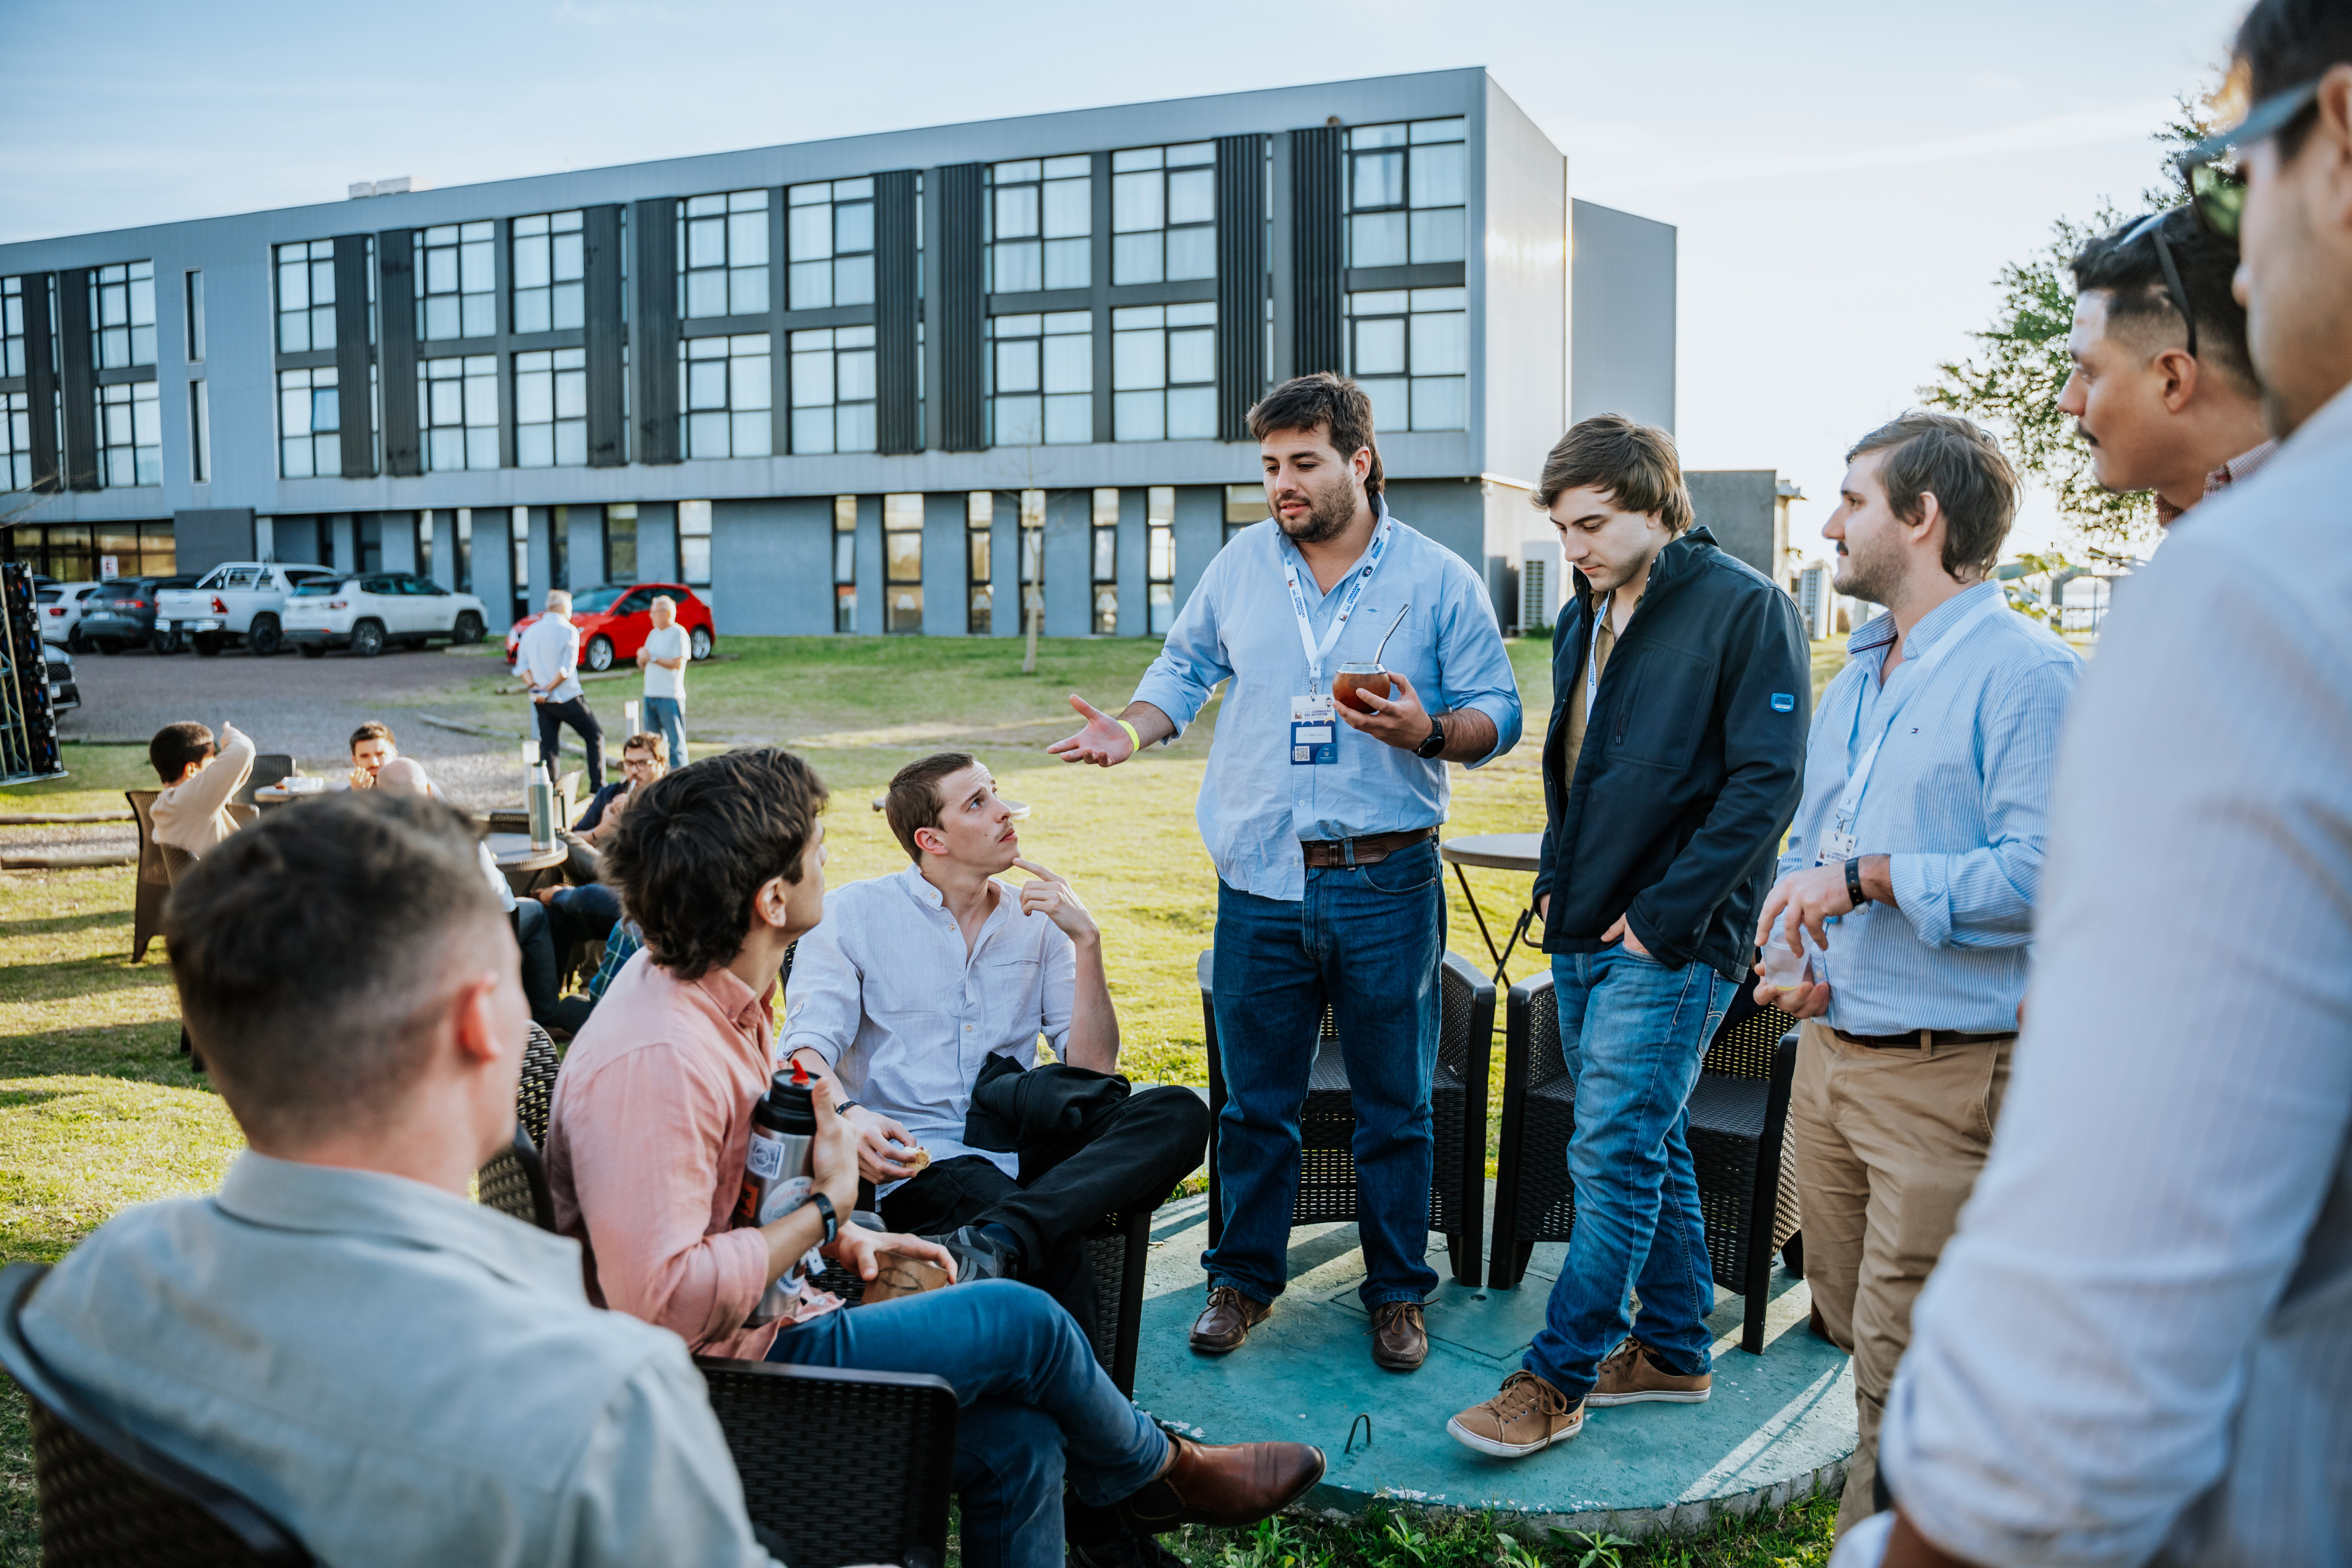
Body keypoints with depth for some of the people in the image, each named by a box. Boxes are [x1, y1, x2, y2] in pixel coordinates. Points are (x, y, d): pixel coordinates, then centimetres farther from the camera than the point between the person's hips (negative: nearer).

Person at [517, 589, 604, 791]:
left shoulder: (530, 631, 10)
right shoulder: (568, 631, -8)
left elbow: (522, 666, 5)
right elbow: (567, 668, -16)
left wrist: (535, 687, -6)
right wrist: (549, 690, -12)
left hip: (541, 702, 5)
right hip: (566, 698, -5)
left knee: (548, 746, 9)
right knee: (594, 735, 8)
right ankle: (598, 784, 4)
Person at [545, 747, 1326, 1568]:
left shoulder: (718, 993, 6)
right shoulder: (653, 1060, -28)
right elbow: (661, 1300, -33)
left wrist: (839, 1237, 7)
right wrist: (826, 1210, -20)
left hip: (766, 1317, 10)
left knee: (1016, 1440, -2)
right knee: (1022, 1321, -8)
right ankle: (1159, 1470, 21)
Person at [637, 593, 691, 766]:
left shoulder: (678, 633, -7)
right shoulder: (654, 634, 17)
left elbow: (678, 664, -16)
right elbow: (643, 666, 18)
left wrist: (653, 658, -12)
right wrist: (642, 658, -4)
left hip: (670, 697, -8)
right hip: (651, 694, 8)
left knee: (675, 741, -7)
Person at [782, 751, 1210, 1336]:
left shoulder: (1037, 921, 16)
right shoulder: (854, 913, 7)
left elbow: (1092, 1067, 9)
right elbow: (807, 1048, -5)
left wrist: (1086, 942, -2)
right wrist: (847, 1116, -27)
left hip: (1018, 1147, 5)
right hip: (915, 1159, -5)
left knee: (1179, 1112, -26)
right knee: (1056, 1249, -36)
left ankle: (991, 1242, -41)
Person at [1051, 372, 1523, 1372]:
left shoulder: (1439, 579, 0)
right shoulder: (1240, 566, 8)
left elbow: (1498, 712, 1)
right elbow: (1185, 667, 18)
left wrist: (1429, 731, -19)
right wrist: (1133, 729, 0)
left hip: (1386, 885, -2)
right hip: (1259, 885, 2)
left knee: (1394, 1104, 9)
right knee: (1254, 1102, 11)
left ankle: (1397, 1291, 26)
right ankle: (1244, 1278, 29)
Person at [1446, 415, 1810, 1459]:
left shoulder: (1745, 609, -10)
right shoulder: (1586, 619, 14)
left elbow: (1765, 780, -15)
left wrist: (1662, 915, -16)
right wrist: (1556, 881, 10)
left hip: (1670, 943, -8)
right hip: (1584, 938, 8)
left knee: (1613, 1155, -6)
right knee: (1648, 1147, 15)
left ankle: (1556, 1379, 4)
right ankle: (1673, 1351, 28)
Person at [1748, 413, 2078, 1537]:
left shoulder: (2024, 673, -12)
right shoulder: (1856, 676, 16)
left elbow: (2045, 872, -24)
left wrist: (1868, 877, -21)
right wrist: (1803, 961, 6)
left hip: (1950, 1075, -9)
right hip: (1830, 1054, 9)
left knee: (1904, 1368, -2)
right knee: (1846, 1326, 19)